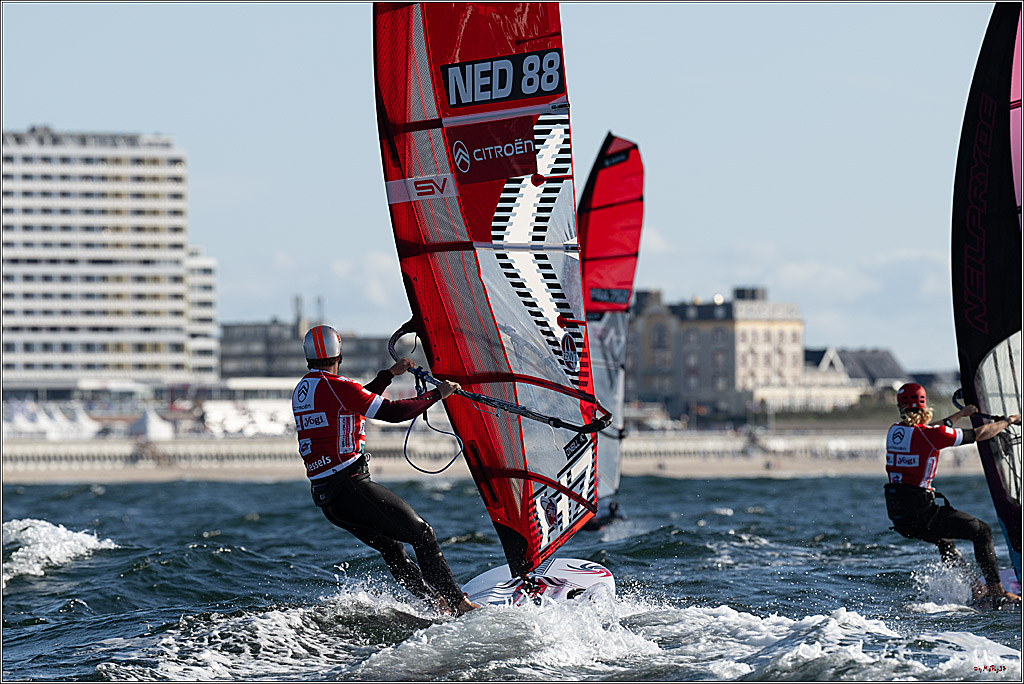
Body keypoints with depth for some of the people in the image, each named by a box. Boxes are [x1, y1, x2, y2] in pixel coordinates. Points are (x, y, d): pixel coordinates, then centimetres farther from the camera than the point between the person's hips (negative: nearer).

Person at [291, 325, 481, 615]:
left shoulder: (301, 391, 15)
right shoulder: (336, 387, -12)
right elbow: (392, 412, -13)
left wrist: (390, 374, 34)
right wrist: (437, 394, -2)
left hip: (323, 495, 9)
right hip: (350, 486, -9)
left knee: (391, 547, 20)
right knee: (422, 533, -1)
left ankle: (434, 602, 17)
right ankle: (458, 603, -3)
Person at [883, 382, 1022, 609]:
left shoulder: (894, 431, 7)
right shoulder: (929, 435, -14)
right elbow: (979, 435, -5)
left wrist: (960, 414, 41)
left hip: (896, 513, 8)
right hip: (920, 512, -8)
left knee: (944, 539, 34)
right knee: (982, 532, 7)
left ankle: (973, 591, 37)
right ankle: (996, 592, 5)